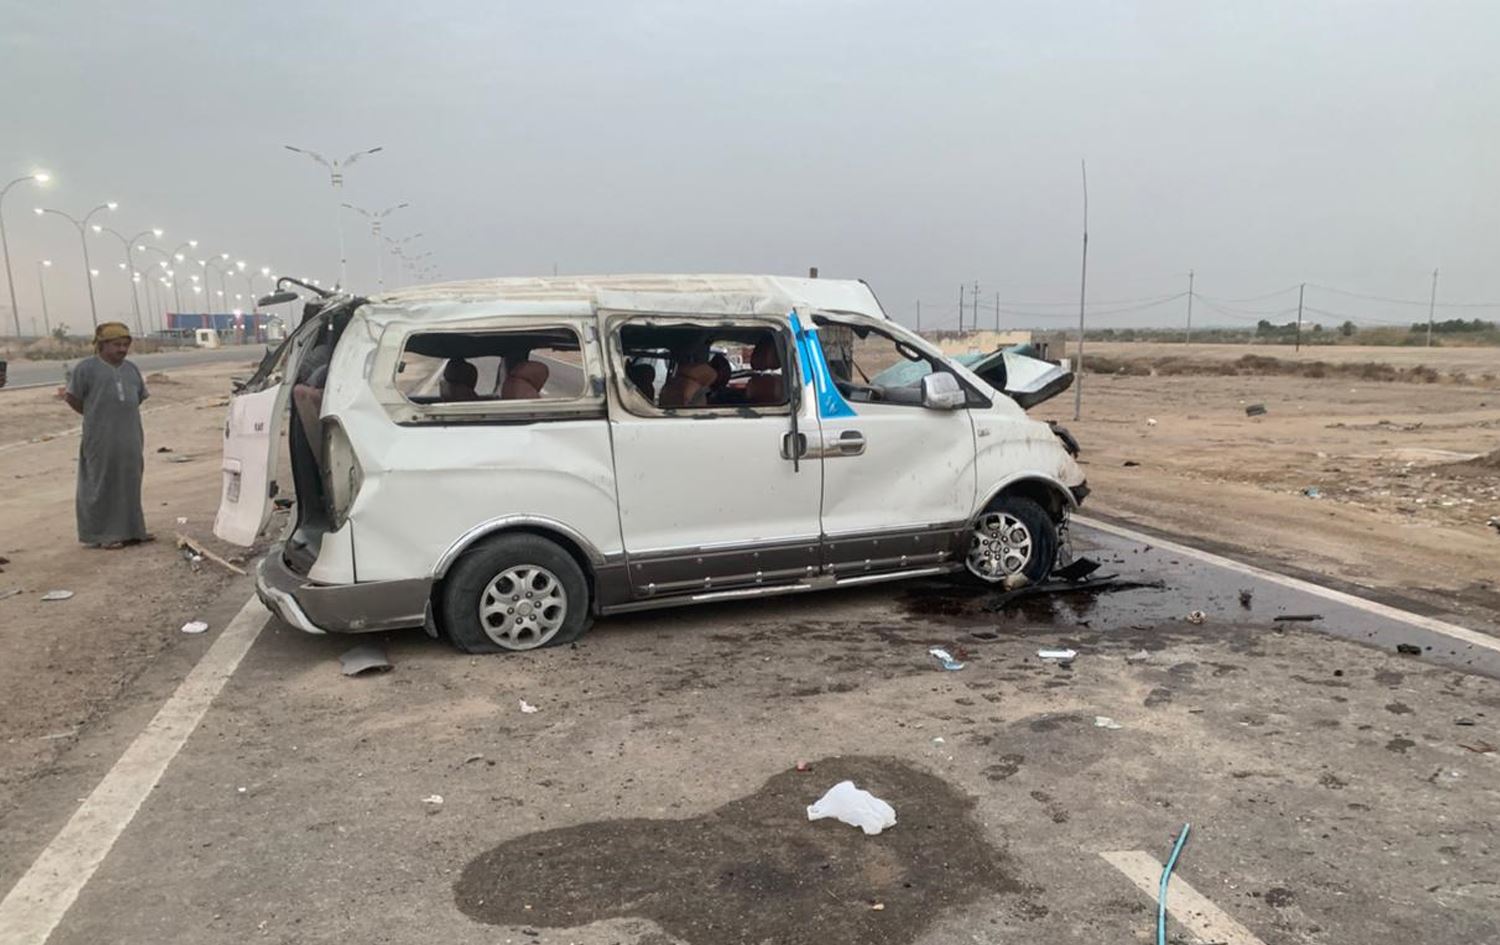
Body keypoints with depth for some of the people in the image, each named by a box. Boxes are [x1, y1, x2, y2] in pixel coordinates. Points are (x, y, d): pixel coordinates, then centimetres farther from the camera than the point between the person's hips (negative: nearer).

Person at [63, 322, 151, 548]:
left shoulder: (131, 369, 15)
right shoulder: (86, 368, -3)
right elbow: (73, 398, -1)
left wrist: (124, 418, 13)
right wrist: (95, 416, 6)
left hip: (130, 438, 6)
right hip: (101, 439, -6)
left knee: (130, 484, 10)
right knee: (102, 485, -1)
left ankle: (130, 529, 19)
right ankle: (101, 534, 5)